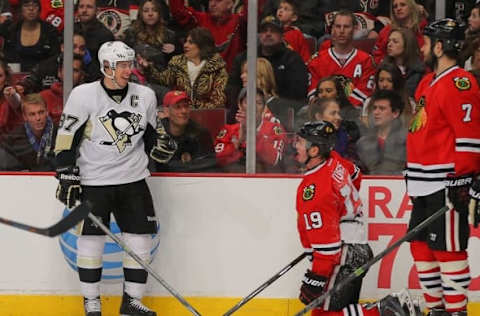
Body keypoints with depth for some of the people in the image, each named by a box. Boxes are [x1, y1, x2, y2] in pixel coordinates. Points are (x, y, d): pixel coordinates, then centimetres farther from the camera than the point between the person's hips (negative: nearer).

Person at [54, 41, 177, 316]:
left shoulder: (145, 96, 3)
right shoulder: (84, 96, -9)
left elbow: (151, 135, 15)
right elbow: (66, 139, -7)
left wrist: (162, 144, -8)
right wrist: (67, 177, -10)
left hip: (133, 180, 4)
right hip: (93, 181, -4)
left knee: (140, 239, 2)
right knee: (91, 241, -3)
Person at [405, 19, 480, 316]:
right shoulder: (429, 82, 18)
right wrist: (414, 175, 25)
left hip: (446, 184, -10)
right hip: (425, 185, 10)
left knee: (448, 248, -7)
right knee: (421, 245, 13)